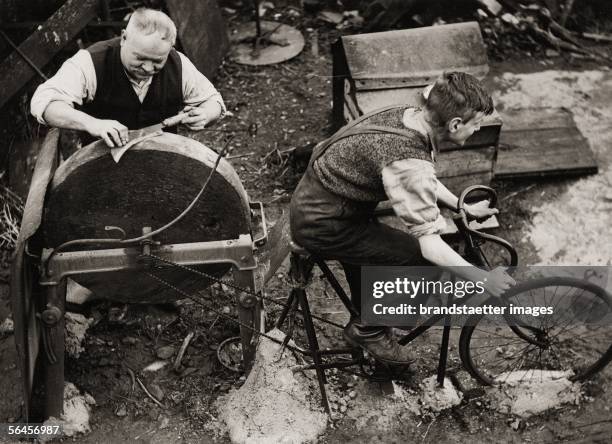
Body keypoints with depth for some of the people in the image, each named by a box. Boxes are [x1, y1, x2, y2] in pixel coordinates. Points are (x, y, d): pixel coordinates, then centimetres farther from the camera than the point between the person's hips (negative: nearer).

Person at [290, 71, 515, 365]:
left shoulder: (408, 116, -3)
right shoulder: (408, 163, -31)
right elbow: (429, 244, -29)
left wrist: (462, 207, 14)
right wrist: (483, 279, -21)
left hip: (311, 202, 10)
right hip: (322, 227, -9)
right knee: (422, 261, -11)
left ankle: (365, 321, 47)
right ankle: (369, 330, 9)